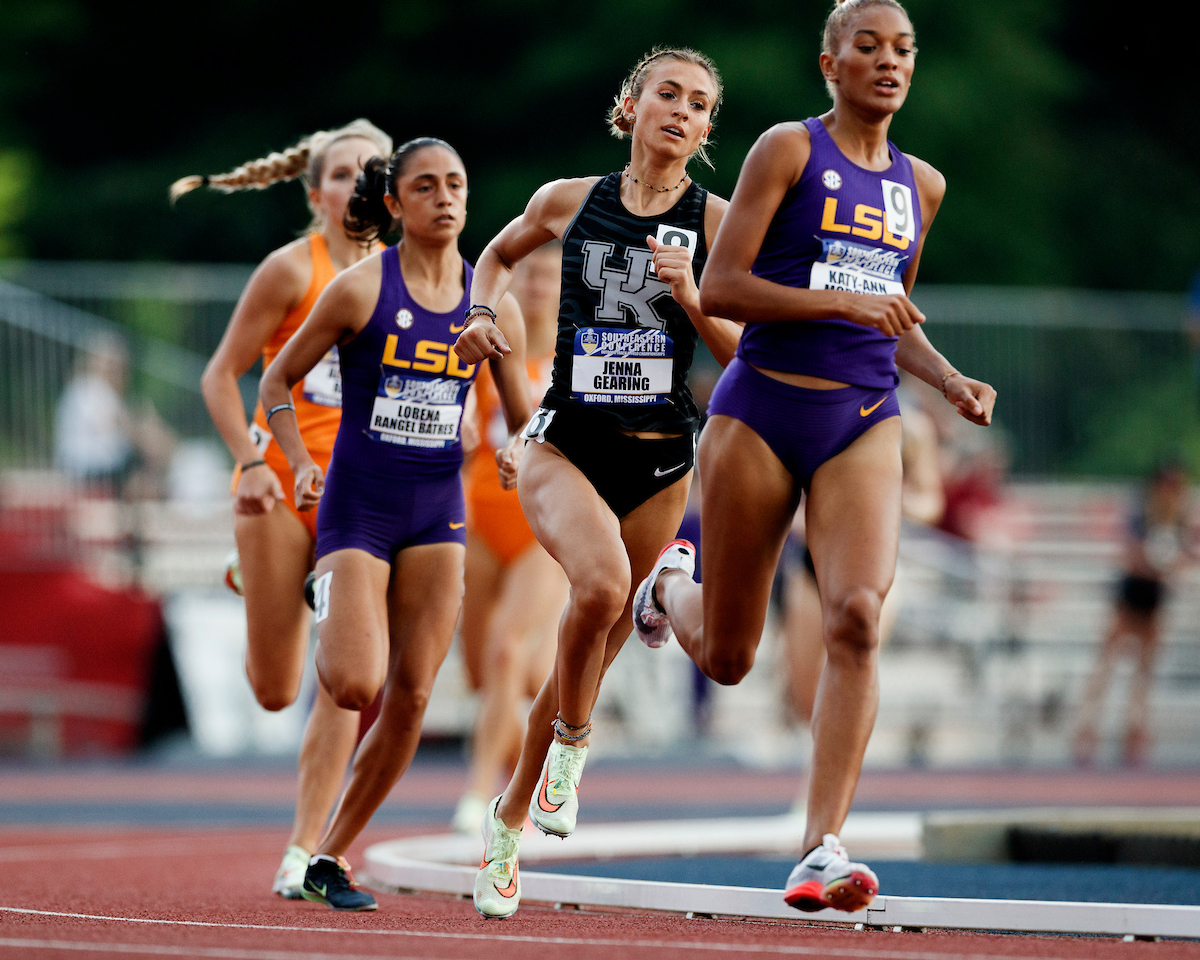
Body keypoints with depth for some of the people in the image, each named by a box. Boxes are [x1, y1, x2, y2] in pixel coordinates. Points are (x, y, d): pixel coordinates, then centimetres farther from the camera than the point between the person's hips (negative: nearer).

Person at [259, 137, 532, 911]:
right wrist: (302, 465, -11)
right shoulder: (362, 289, -6)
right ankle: (326, 607, 19)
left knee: (411, 697, -1)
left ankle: (334, 855, 11)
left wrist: (518, 455, -11)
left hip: (438, 510, 4)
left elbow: (526, 419, 12)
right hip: (358, 506, -4)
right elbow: (277, 382, 2)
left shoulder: (494, 306, 4)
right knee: (356, 686, -17)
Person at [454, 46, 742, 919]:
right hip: (567, 445, -1)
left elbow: (745, 355, 0)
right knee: (602, 584, -31)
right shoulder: (570, 201, 4)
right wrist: (483, 315, 5)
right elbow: (500, 255, 24)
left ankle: (511, 817, 28)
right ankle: (571, 743, -5)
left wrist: (690, 296, -17)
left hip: (661, 461, 1)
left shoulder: (716, 221, 0)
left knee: (598, 645, 7)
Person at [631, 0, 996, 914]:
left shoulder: (921, 185, 14)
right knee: (726, 658, 6)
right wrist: (841, 302, -19)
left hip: (863, 423, 3)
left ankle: (823, 850, -22)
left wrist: (951, 381, 9)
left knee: (858, 616, -21)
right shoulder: (790, 149, -3)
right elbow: (718, 288, -9)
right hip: (763, 406, -3)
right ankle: (673, 584, 43)